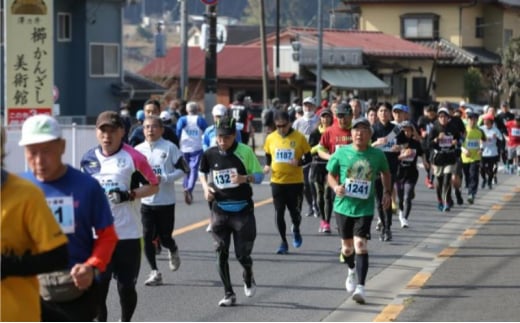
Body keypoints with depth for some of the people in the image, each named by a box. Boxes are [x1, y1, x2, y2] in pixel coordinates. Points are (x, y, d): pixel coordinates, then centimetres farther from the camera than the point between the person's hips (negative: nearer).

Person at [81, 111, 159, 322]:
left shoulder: (133, 157, -6)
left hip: (127, 234, -2)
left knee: (126, 286, 9)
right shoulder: (89, 159, 5)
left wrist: (130, 195, -17)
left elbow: (154, 185, -1)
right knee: (97, 286, -4)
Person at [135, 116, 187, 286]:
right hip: (146, 201, 2)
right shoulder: (138, 150, 3)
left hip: (166, 201, -2)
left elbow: (181, 169, -5)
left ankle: (173, 251, 39)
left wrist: (164, 178, -18)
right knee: (147, 237, -4)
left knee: (165, 238, 4)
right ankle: (155, 272, 6)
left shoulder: (170, 148, -5)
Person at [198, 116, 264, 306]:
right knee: (221, 253, 0)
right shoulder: (210, 154, -1)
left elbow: (259, 175, -4)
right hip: (220, 210, 3)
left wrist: (245, 178, -24)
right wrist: (206, 187, -1)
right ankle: (228, 294, 11)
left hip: (242, 209, -2)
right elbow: (202, 172, 18)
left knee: (242, 254, -1)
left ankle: (248, 276, 33)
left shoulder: (245, 152, -9)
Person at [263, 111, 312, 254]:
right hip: (277, 181, 2)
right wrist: (267, 166, -5)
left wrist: (299, 162, -21)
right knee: (279, 212, 2)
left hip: (295, 181, -2)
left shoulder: (299, 137, -6)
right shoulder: (271, 138, 2)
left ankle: (296, 230, 35)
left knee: (295, 212, 1)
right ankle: (284, 242, 16)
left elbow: (308, 157, -1)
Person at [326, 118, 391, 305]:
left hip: (365, 208, -2)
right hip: (343, 206, 2)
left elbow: (385, 173, 16)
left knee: (360, 245, -16)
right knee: (347, 246, 14)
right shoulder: (341, 153, -4)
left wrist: (387, 192, 6)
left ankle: (360, 287, -18)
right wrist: (335, 186, -15)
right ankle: (352, 271, 47)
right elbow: (331, 175, 6)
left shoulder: (377, 155, -3)